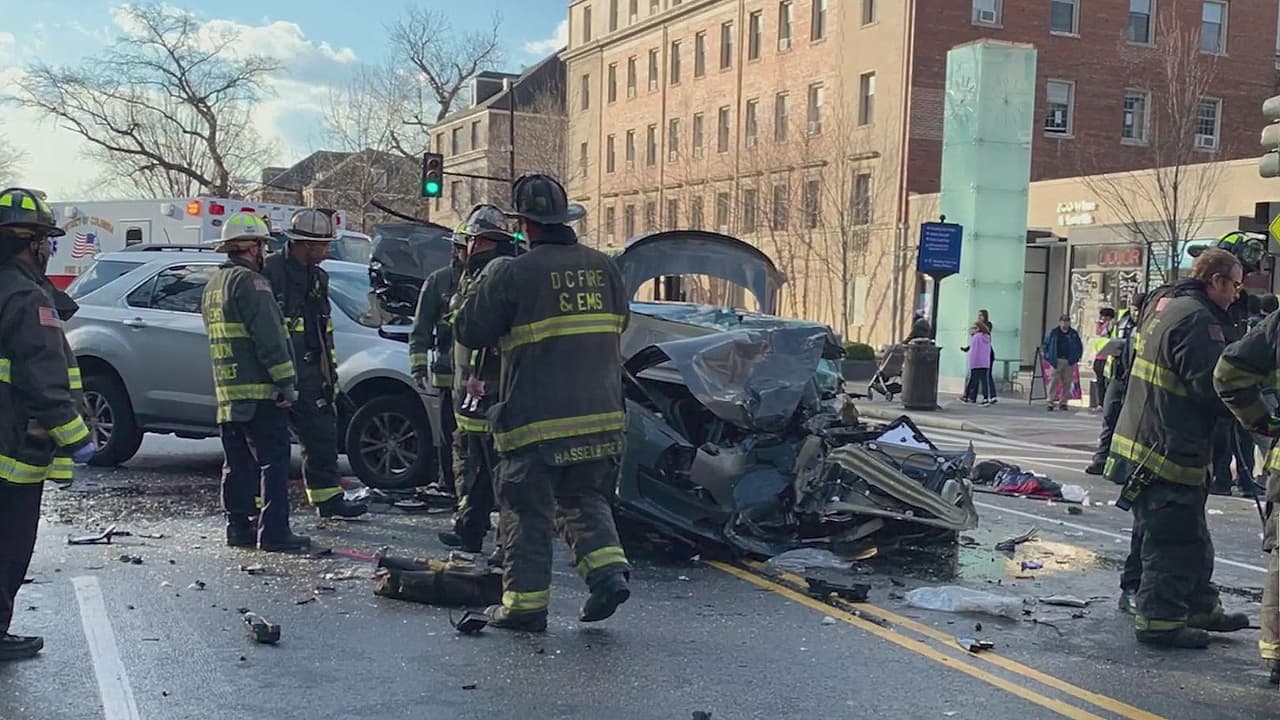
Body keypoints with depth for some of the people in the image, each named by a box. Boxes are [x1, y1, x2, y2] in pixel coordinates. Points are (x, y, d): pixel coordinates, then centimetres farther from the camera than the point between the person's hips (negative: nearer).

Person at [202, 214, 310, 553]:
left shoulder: (213, 285, 20)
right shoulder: (250, 281, -11)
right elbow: (269, 338, -19)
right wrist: (287, 381, -17)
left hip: (227, 392, 9)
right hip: (259, 390, -9)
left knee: (238, 462, 14)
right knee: (273, 462, -7)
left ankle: (238, 527, 17)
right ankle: (274, 532, -8)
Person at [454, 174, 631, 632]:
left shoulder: (512, 273, -11)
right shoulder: (604, 268, 6)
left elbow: (469, 332, -2)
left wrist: (486, 283, 12)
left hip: (537, 420, -5)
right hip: (602, 415, 5)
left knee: (528, 512, 6)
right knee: (584, 500, 20)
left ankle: (525, 603, 10)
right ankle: (608, 571, 4)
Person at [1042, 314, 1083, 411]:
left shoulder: (1074, 334, 10)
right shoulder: (1053, 333, 5)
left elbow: (1080, 347, 18)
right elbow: (1045, 344, 10)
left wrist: (1076, 358, 8)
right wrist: (1048, 357, 1)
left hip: (1069, 362, 2)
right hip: (1056, 362, -2)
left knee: (1067, 383, 3)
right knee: (1054, 382, -7)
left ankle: (1063, 402, 10)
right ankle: (1051, 402, -6)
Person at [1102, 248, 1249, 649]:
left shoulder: (1163, 305, 13)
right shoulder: (1198, 319, -19)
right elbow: (1214, 388, -24)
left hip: (1141, 441, 11)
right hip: (1171, 449, -11)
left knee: (1191, 536, 21)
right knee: (1174, 540, -1)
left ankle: (1200, 607, 32)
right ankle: (1160, 620, 7)